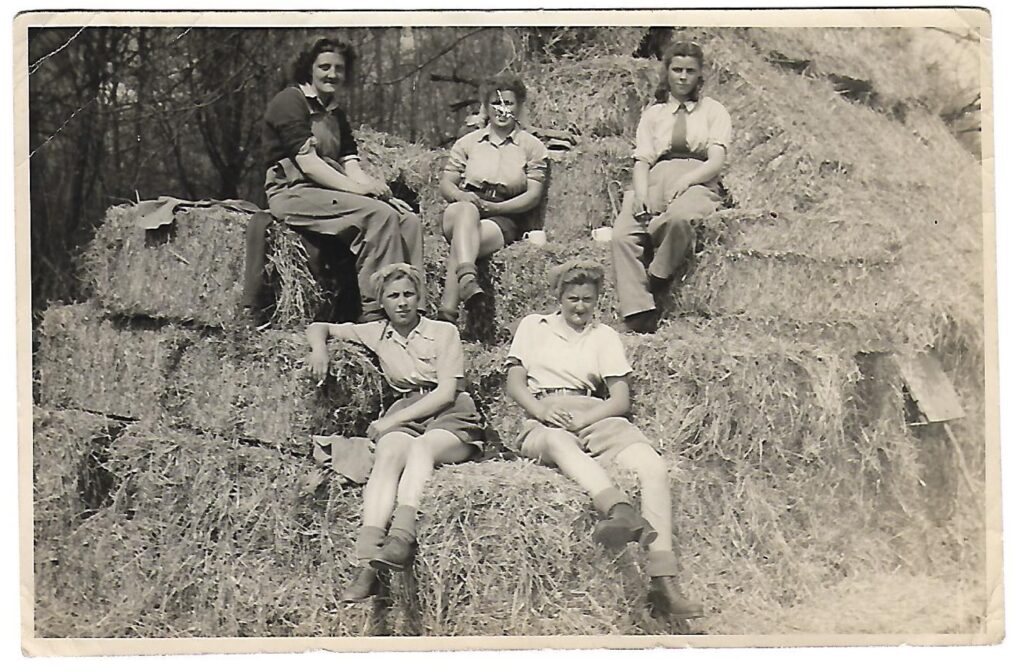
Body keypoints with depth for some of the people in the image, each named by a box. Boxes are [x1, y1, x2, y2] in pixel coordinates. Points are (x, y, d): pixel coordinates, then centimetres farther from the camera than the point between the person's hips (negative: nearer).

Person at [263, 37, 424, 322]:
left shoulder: (335, 113, 23)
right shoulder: (290, 101, -3)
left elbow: (351, 165, 12)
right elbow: (306, 162, -15)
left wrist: (374, 186, -11)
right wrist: (355, 188, -23)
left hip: (330, 192, 8)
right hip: (294, 193, -8)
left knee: (408, 221, -14)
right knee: (379, 215, -29)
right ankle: (374, 312, -31)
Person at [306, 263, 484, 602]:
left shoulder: (443, 332, 8)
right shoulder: (375, 334, 18)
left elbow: (447, 392, -3)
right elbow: (318, 327, 28)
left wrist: (391, 420, -9)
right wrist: (319, 348, 2)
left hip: (450, 416, -1)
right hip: (404, 417, 2)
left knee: (420, 446, -37)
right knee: (389, 451, -34)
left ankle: (402, 537, -60)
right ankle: (367, 564, -52)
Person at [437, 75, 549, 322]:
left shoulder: (532, 147, 14)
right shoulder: (468, 142, 21)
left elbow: (533, 196, 3)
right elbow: (445, 184, 15)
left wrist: (494, 207, -11)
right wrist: (462, 196, -10)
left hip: (503, 220, -1)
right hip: (461, 212, 1)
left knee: (462, 241, -35)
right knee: (467, 210, -39)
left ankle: (447, 309, -52)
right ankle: (467, 277, -63)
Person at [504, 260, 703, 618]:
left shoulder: (605, 336, 21)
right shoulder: (533, 326, 21)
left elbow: (621, 400, 10)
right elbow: (515, 384, 11)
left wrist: (583, 419, -9)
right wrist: (541, 408, -11)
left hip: (594, 418, 2)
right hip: (544, 424, -2)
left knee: (654, 467, -27)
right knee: (560, 440, -41)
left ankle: (663, 582, -39)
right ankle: (619, 508, -69)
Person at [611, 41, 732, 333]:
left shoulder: (713, 111, 18)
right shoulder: (653, 114, 26)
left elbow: (717, 161, 3)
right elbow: (642, 161, 13)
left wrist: (685, 180, -16)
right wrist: (641, 194, -8)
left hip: (698, 185, -3)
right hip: (657, 182, 3)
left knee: (678, 217, -41)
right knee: (621, 235, -28)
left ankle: (657, 283, -22)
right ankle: (639, 315, -35)